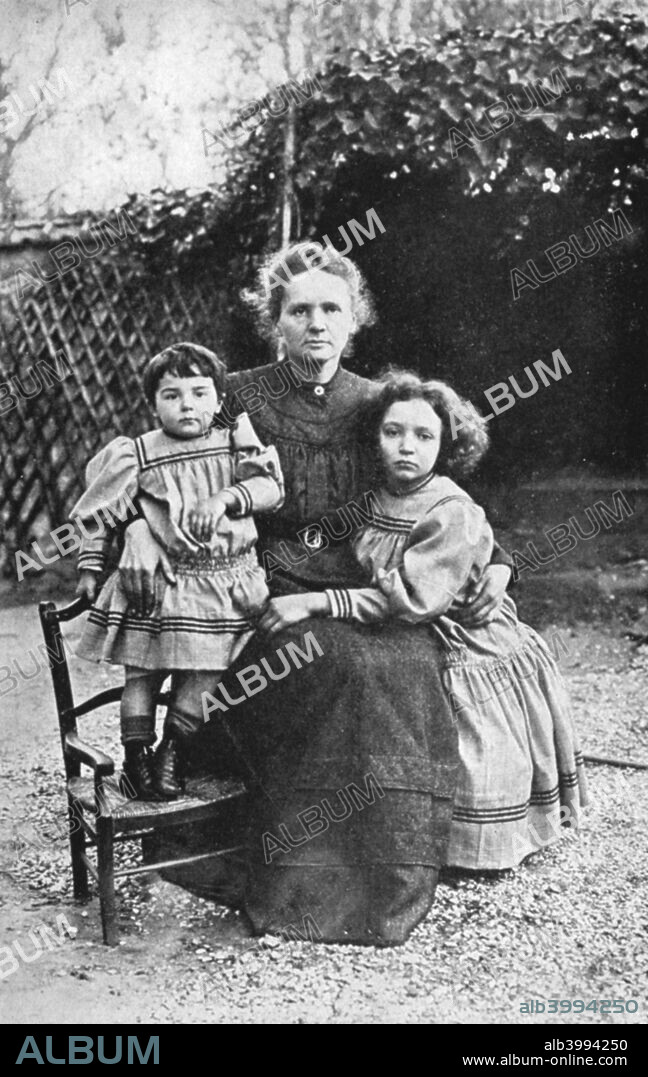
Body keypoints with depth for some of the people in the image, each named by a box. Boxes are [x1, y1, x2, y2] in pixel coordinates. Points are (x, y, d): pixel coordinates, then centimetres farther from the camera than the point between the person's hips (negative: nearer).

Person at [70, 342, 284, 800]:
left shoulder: (235, 443, 4)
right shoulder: (134, 456, -1)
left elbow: (270, 487, -8)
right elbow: (100, 513, 7)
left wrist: (225, 497, -23)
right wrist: (90, 565, 7)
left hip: (228, 582, 1)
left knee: (204, 671, 4)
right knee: (142, 668, 3)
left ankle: (174, 750, 19)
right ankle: (137, 752, 17)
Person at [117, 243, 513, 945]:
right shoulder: (240, 398, 3)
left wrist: (495, 561, -1)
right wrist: (139, 526, -18)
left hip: (365, 591, 3)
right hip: (269, 592, -3)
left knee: (410, 669, -26)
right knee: (345, 668, -31)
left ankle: (390, 878, -9)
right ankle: (307, 879, -15)